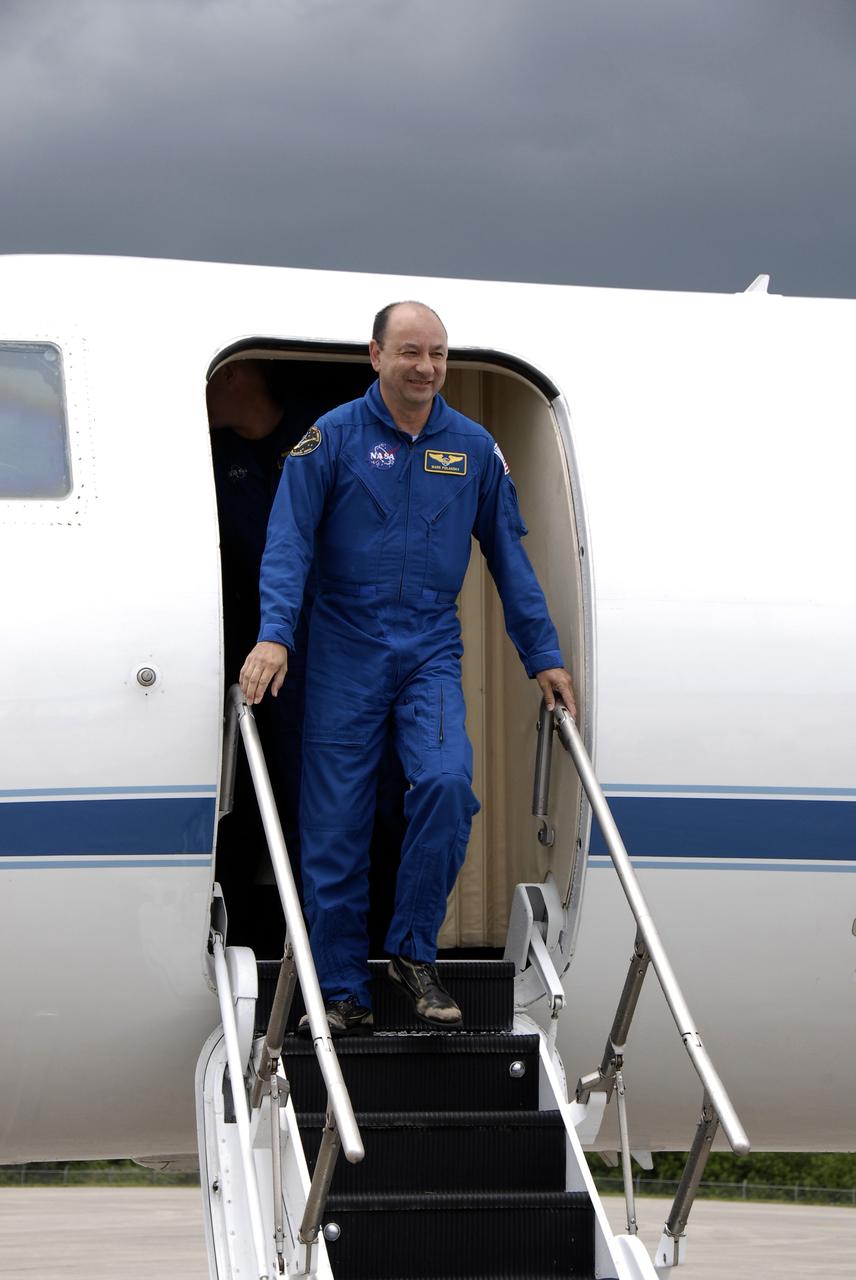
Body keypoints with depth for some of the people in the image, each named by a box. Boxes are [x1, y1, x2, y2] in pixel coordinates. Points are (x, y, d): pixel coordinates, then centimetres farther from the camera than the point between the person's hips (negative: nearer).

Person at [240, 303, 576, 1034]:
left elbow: (509, 556, 12)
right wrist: (275, 634, -22)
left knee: (447, 782, -22)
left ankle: (415, 953, -5)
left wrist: (544, 656, 10)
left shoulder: (473, 448, 5)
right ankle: (342, 994, 12)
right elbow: (288, 542, -8)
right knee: (336, 827, 0)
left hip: (431, 652, 1)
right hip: (346, 655, -1)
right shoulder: (334, 438, -3)